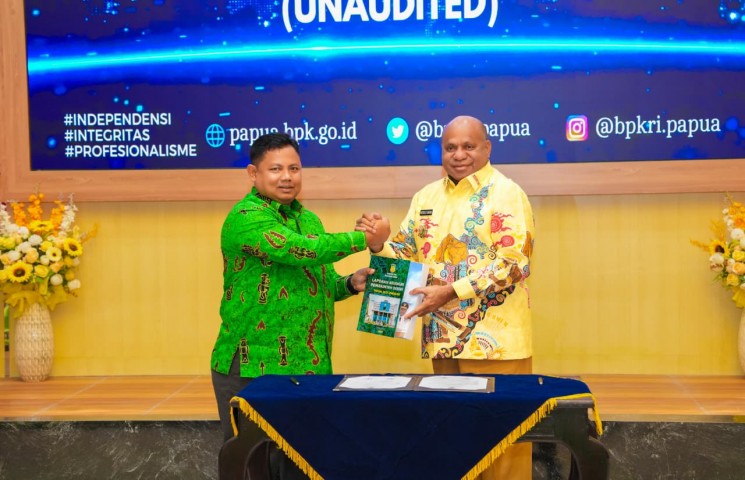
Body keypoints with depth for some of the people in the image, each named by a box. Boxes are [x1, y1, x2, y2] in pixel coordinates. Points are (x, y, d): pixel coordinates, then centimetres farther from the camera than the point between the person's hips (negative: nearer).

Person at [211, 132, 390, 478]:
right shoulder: (245, 218, -12)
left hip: (308, 364, 7)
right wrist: (365, 238, -15)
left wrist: (350, 284, 1)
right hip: (253, 367, -7)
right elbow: (304, 251, -26)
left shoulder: (308, 219, 14)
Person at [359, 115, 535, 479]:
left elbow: (514, 263, -15)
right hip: (442, 339, 6)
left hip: (494, 340, -5)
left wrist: (450, 292, -21)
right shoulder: (426, 197, 13)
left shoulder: (505, 194, -6)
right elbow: (405, 255, 18)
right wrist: (377, 244, -4)